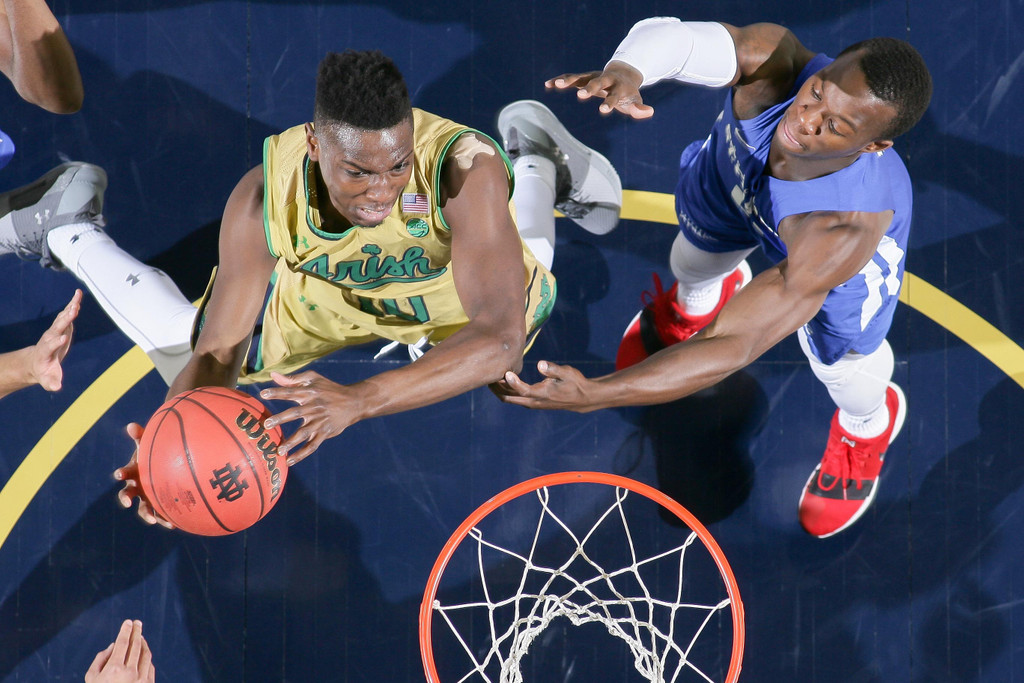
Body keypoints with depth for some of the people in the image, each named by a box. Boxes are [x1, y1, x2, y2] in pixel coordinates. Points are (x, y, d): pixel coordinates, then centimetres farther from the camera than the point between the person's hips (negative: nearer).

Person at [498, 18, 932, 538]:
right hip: (738, 169, 3)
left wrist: (591, 395, -60)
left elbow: (733, 348, -52)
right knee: (694, 261, 29)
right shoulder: (771, 66, -47)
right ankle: (697, 301, 70)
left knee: (840, 357, 19)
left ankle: (868, 425, 58)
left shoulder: (847, 228, -52)